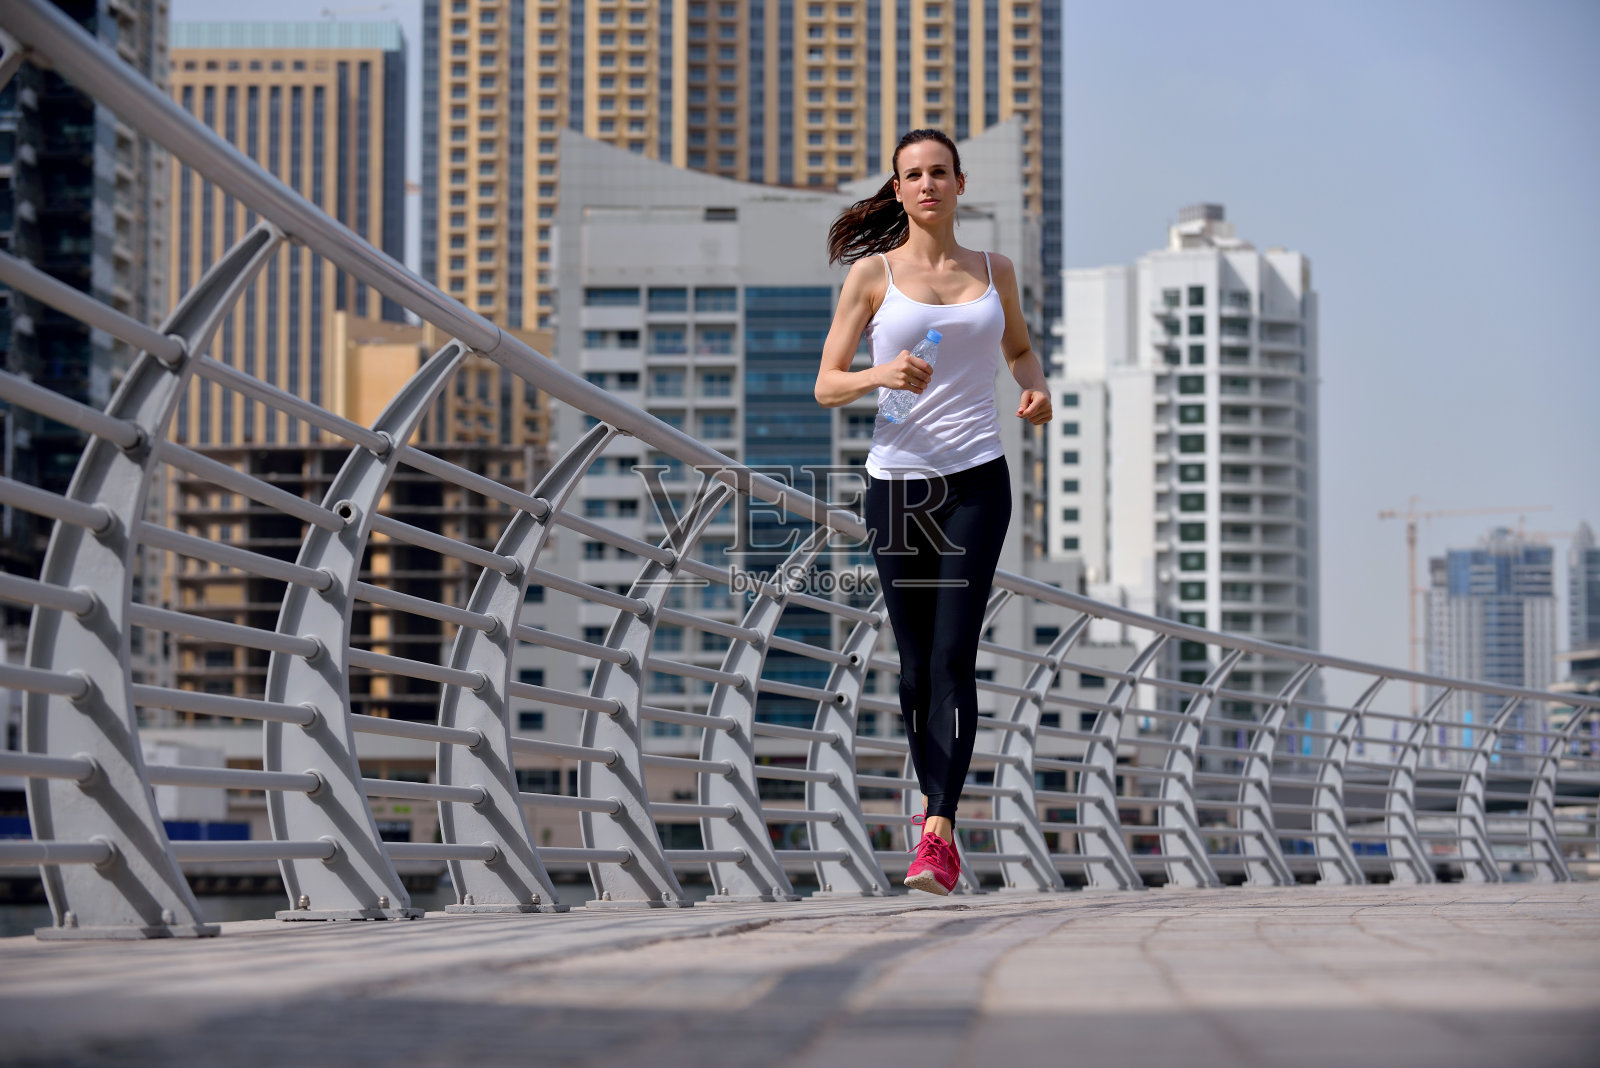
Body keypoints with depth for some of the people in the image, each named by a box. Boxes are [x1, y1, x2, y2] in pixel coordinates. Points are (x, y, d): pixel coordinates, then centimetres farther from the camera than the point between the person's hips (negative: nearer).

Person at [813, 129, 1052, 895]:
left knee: (953, 653, -13)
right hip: (897, 480, 0)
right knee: (916, 663, 5)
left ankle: (938, 835, -20)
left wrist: (1035, 387, 7)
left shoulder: (994, 272, 11)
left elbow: (1018, 348, 29)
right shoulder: (872, 273, 5)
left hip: (976, 479, 0)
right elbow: (825, 385, 4)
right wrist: (879, 376, -17)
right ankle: (936, 804, 25)